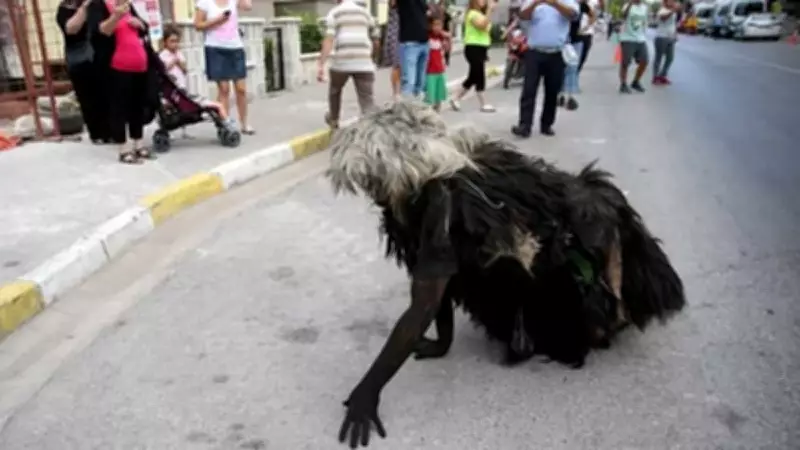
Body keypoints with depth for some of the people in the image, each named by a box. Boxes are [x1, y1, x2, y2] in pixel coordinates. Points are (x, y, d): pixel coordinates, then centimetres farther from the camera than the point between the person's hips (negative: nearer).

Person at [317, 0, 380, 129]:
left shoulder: (334, 12, 5)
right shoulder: (365, 12, 17)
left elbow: (328, 40, -9)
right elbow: (376, 41, 24)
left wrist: (320, 65, -12)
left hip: (341, 62, -1)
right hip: (364, 63, 1)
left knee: (335, 90, 26)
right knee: (367, 99, -3)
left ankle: (333, 119, 46)